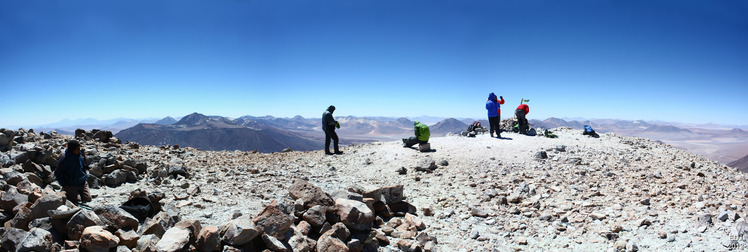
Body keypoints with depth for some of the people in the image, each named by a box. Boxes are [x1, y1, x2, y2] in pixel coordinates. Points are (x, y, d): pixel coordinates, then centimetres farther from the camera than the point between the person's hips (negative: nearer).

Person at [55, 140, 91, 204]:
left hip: (83, 183, 5)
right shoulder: (64, 159, -13)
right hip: (70, 185, -5)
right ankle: (65, 192, 13)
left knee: (88, 199, -6)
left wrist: (85, 178, 11)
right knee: (77, 200, -14)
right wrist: (64, 185, -9)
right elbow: (57, 173, -6)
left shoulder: (80, 155, 4)